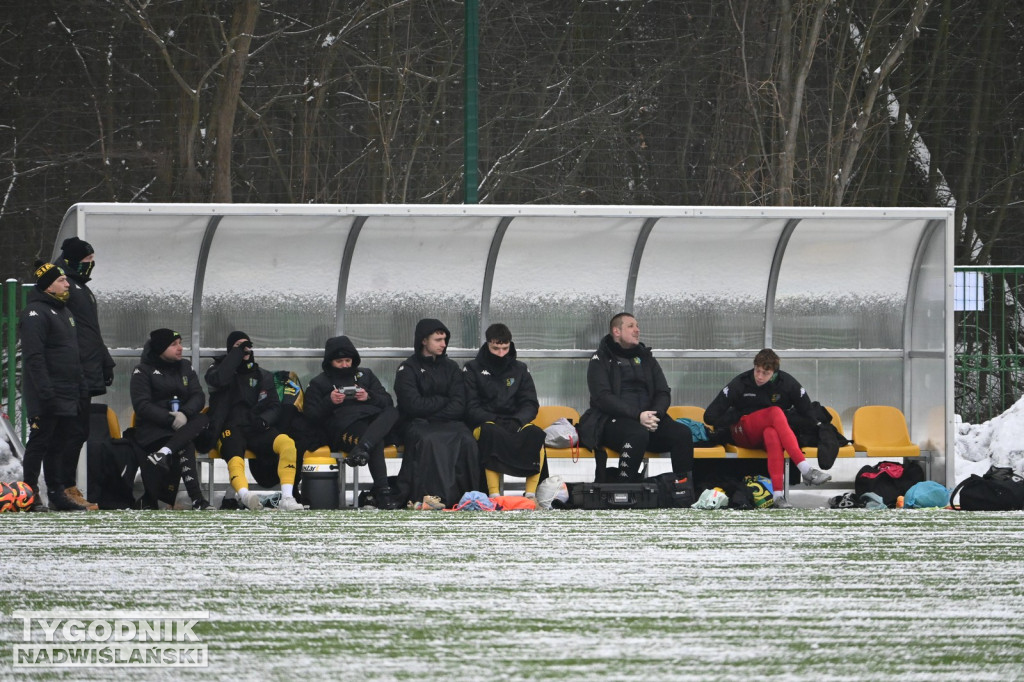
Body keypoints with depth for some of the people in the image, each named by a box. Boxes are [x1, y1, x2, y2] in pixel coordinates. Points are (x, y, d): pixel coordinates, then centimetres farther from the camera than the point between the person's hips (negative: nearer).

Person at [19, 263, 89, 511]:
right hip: (46, 397, -9)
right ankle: (30, 495, -2)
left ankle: (57, 493, 14)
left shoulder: (64, 311, 19)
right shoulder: (35, 313, -12)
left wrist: (81, 388, 20)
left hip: (68, 396, 9)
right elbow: (34, 356, -19)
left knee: (62, 444, 10)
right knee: (39, 442, -6)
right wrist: (45, 391, -25)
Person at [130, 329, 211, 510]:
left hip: (183, 423, 5)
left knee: (204, 420, -27)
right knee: (185, 447, -33)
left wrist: (184, 414, -19)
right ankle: (196, 499, -41)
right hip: (151, 428, -5)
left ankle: (164, 453, -43)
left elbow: (198, 396, 4)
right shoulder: (143, 370, 0)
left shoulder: (185, 367, 17)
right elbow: (141, 405, -12)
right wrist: (170, 419, -23)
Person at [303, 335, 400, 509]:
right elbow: (310, 415, 8)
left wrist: (369, 397, -2)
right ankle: (382, 492, -48)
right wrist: (329, 402, -8)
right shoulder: (318, 383, 20)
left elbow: (387, 402, 18)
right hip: (343, 428, -4)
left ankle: (362, 449, -53)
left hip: (374, 419, 4)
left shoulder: (365, 375, 28)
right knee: (376, 442, -37)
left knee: (392, 413, -33)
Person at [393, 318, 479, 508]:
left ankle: (467, 496, -33)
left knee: (466, 440, -30)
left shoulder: (451, 368, 17)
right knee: (428, 440, -38)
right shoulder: (407, 369, 5)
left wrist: (431, 416, -8)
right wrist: (443, 401, 0)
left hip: (448, 422, 3)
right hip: (416, 424, -3)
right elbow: (414, 405, -9)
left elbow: (458, 407, 5)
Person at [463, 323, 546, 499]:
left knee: (535, 433, -32)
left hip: (514, 424, 2)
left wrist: (517, 421, -15)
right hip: (484, 424, -2)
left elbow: (531, 405, 7)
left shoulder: (520, 369, 16)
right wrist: (495, 421, -19)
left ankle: (531, 493, -35)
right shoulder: (472, 369, 8)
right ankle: (494, 494, -46)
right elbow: (470, 407, -2)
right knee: (491, 431, -39)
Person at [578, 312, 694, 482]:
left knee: (682, 433, -24)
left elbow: (664, 393, 16)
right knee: (638, 433, -39)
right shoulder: (600, 360, 7)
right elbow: (603, 397, -7)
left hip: (648, 417, 5)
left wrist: (654, 414, -9)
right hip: (613, 421, -5)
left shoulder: (646, 358, 23)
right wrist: (638, 416, -19)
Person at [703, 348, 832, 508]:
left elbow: (808, 413, 2)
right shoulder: (740, 384, -5)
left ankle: (778, 493, -52)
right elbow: (710, 416, -6)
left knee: (772, 433, -40)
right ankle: (805, 470, -47)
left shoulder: (787, 383, -2)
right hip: (743, 434, -1)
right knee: (775, 412, -32)